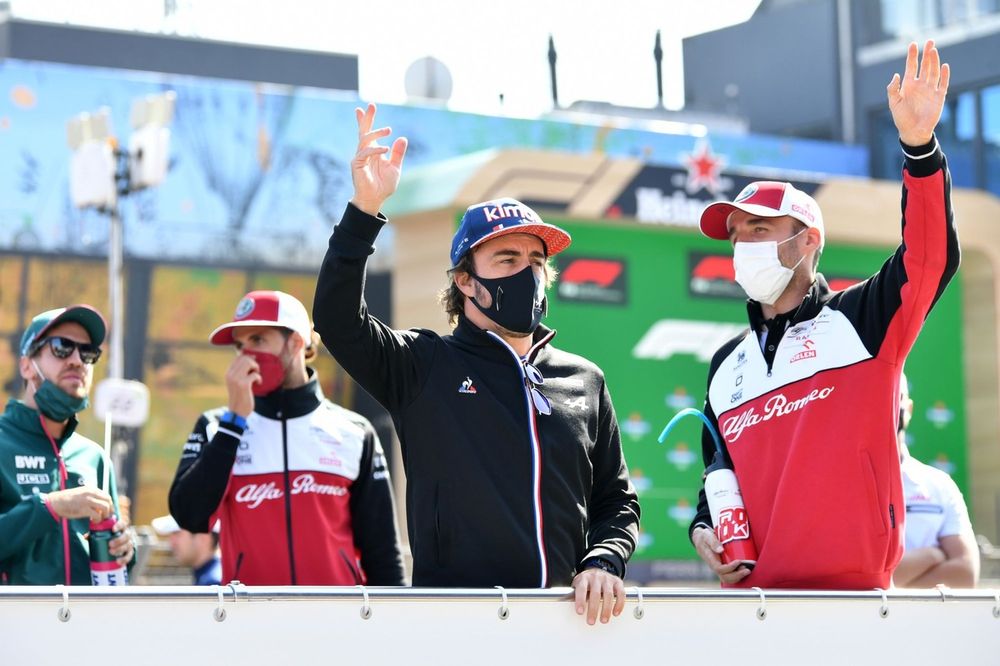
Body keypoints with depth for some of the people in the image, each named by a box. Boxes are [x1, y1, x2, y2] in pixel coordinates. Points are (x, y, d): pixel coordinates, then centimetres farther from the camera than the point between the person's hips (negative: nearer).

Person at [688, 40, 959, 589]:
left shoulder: (861, 320, 5)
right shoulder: (726, 365, 21)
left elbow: (931, 259, -13)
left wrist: (919, 148, -25)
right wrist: (703, 529, 8)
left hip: (852, 585, -5)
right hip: (751, 590, 5)